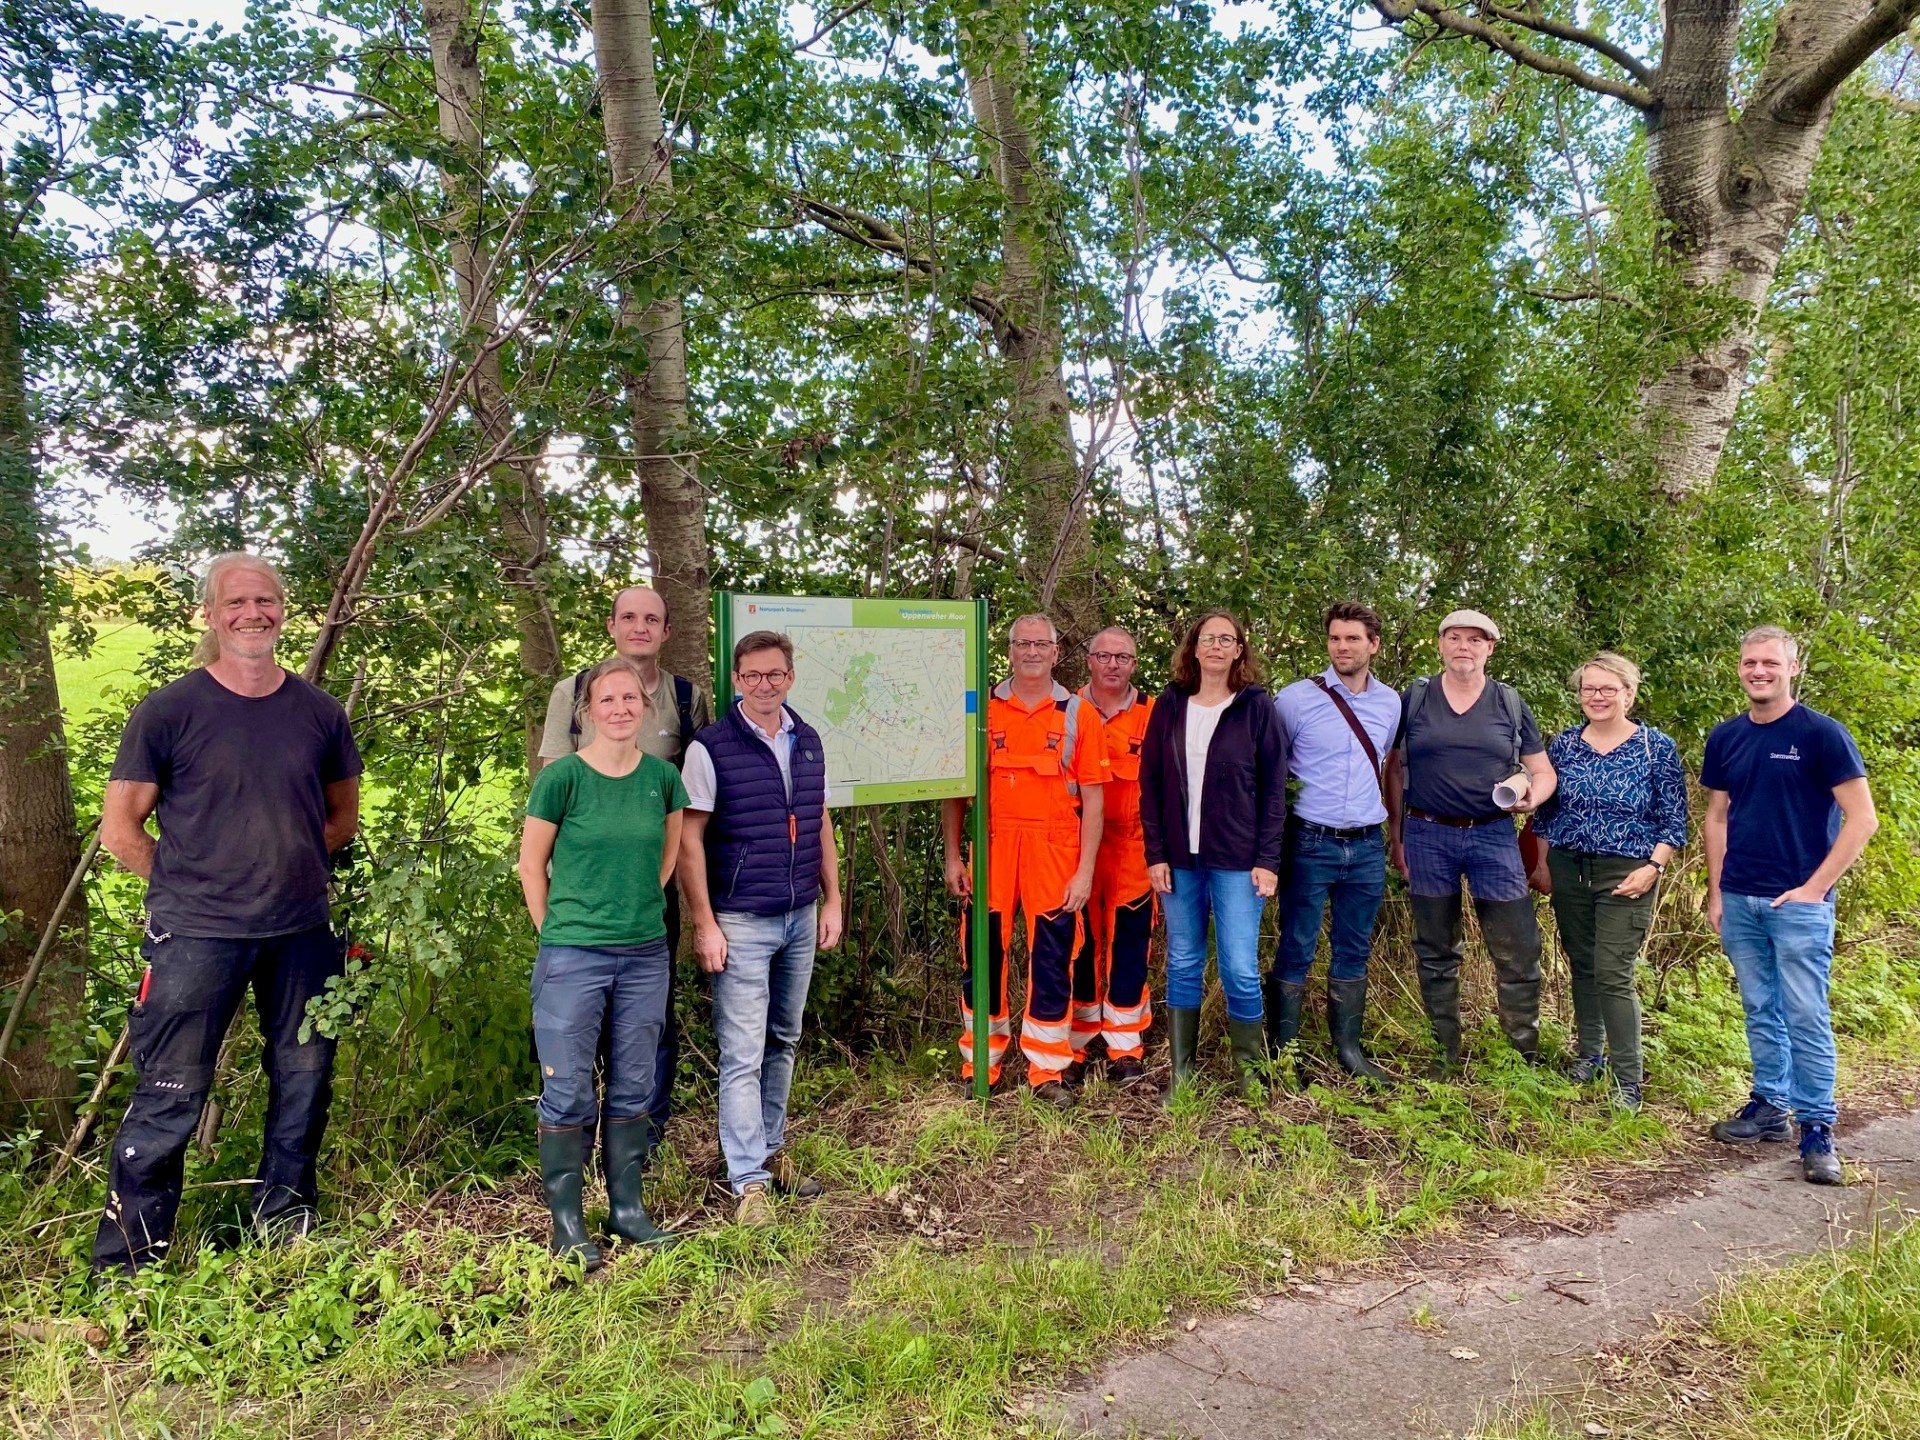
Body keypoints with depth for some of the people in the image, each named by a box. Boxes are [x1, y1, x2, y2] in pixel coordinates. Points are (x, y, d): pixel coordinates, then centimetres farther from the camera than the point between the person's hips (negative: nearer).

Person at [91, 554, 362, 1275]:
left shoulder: (319, 711, 4)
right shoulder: (169, 711, -4)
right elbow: (120, 828, 1)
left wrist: (289, 863, 5)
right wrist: (191, 879, -1)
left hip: (302, 932, 4)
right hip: (196, 937, -3)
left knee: (304, 1084, 14)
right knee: (169, 1098, 1)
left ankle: (286, 1226, 33)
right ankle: (123, 1264, 17)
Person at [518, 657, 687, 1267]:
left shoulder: (663, 777, 1)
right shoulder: (563, 776, -9)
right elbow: (531, 864, -1)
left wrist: (640, 911, 11)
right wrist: (557, 931, 1)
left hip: (646, 958, 4)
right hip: (573, 958, -4)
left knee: (633, 1089, 13)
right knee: (568, 1092, 3)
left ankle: (627, 1207, 27)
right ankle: (566, 1222, 17)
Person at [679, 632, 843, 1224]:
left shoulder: (808, 741, 7)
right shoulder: (711, 748, -9)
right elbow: (690, 839, -9)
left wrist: (832, 900, 11)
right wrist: (704, 924, -12)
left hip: (800, 919, 6)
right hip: (741, 923, -5)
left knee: (783, 1042, 15)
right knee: (742, 1055, -2)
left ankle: (771, 1149, 30)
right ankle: (750, 1182, 6)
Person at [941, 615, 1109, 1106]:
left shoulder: (1079, 714, 2)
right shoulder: (982, 710, 5)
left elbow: (1093, 799, 1)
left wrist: (1085, 870, -5)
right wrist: (953, 857, 2)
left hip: (1055, 854, -1)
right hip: (991, 849, 1)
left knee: (1052, 963, 4)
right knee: (982, 957, 8)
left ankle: (1047, 1071, 18)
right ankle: (979, 1065, 23)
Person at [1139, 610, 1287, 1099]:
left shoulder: (1256, 706, 0)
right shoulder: (1170, 705, 6)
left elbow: (1274, 786, -1)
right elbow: (1150, 782, 6)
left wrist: (1267, 859, -7)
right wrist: (1155, 854, -1)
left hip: (1237, 860, -2)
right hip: (1180, 858, 3)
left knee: (1240, 970, -3)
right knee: (1182, 965, 9)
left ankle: (1249, 1072, 16)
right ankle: (1181, 1071, 20)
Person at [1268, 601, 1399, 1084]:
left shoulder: (1390, 703, 8)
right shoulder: (1296, 699, -6)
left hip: (1367, 846, 4)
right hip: (1311, 842, -4)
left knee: (1354, 952, 13)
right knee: (1296, 951, 1)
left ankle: (1348, 1049, 24)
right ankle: (1281, 1052, 12)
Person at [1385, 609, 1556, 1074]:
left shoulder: (1509, 702, 6)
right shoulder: (1414, 698, 4)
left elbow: (1543, 771, 10)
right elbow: (1394, 767, 6)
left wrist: (1531, 796, -13)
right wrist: (1395, 833, 2)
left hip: (1493, 835, 0)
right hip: (1427, 835, 0)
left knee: (1518, 952, -1)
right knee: (1436, 953, 10)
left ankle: (1526, 1054, 16)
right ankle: (1444, 1054, 22)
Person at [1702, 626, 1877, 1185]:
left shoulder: (1821, 732, -8)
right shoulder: (1725, 737, 7)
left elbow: (1862, 818, -9)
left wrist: (1815, 886, -12)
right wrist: (1715, 892, 8)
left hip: (1798, 902, -5)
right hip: (1739, 901, 5)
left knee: (1805, 1016, -2)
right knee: (1760, 1010, 13)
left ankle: (1817, 1127, 7)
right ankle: (1769, 1105, 24)